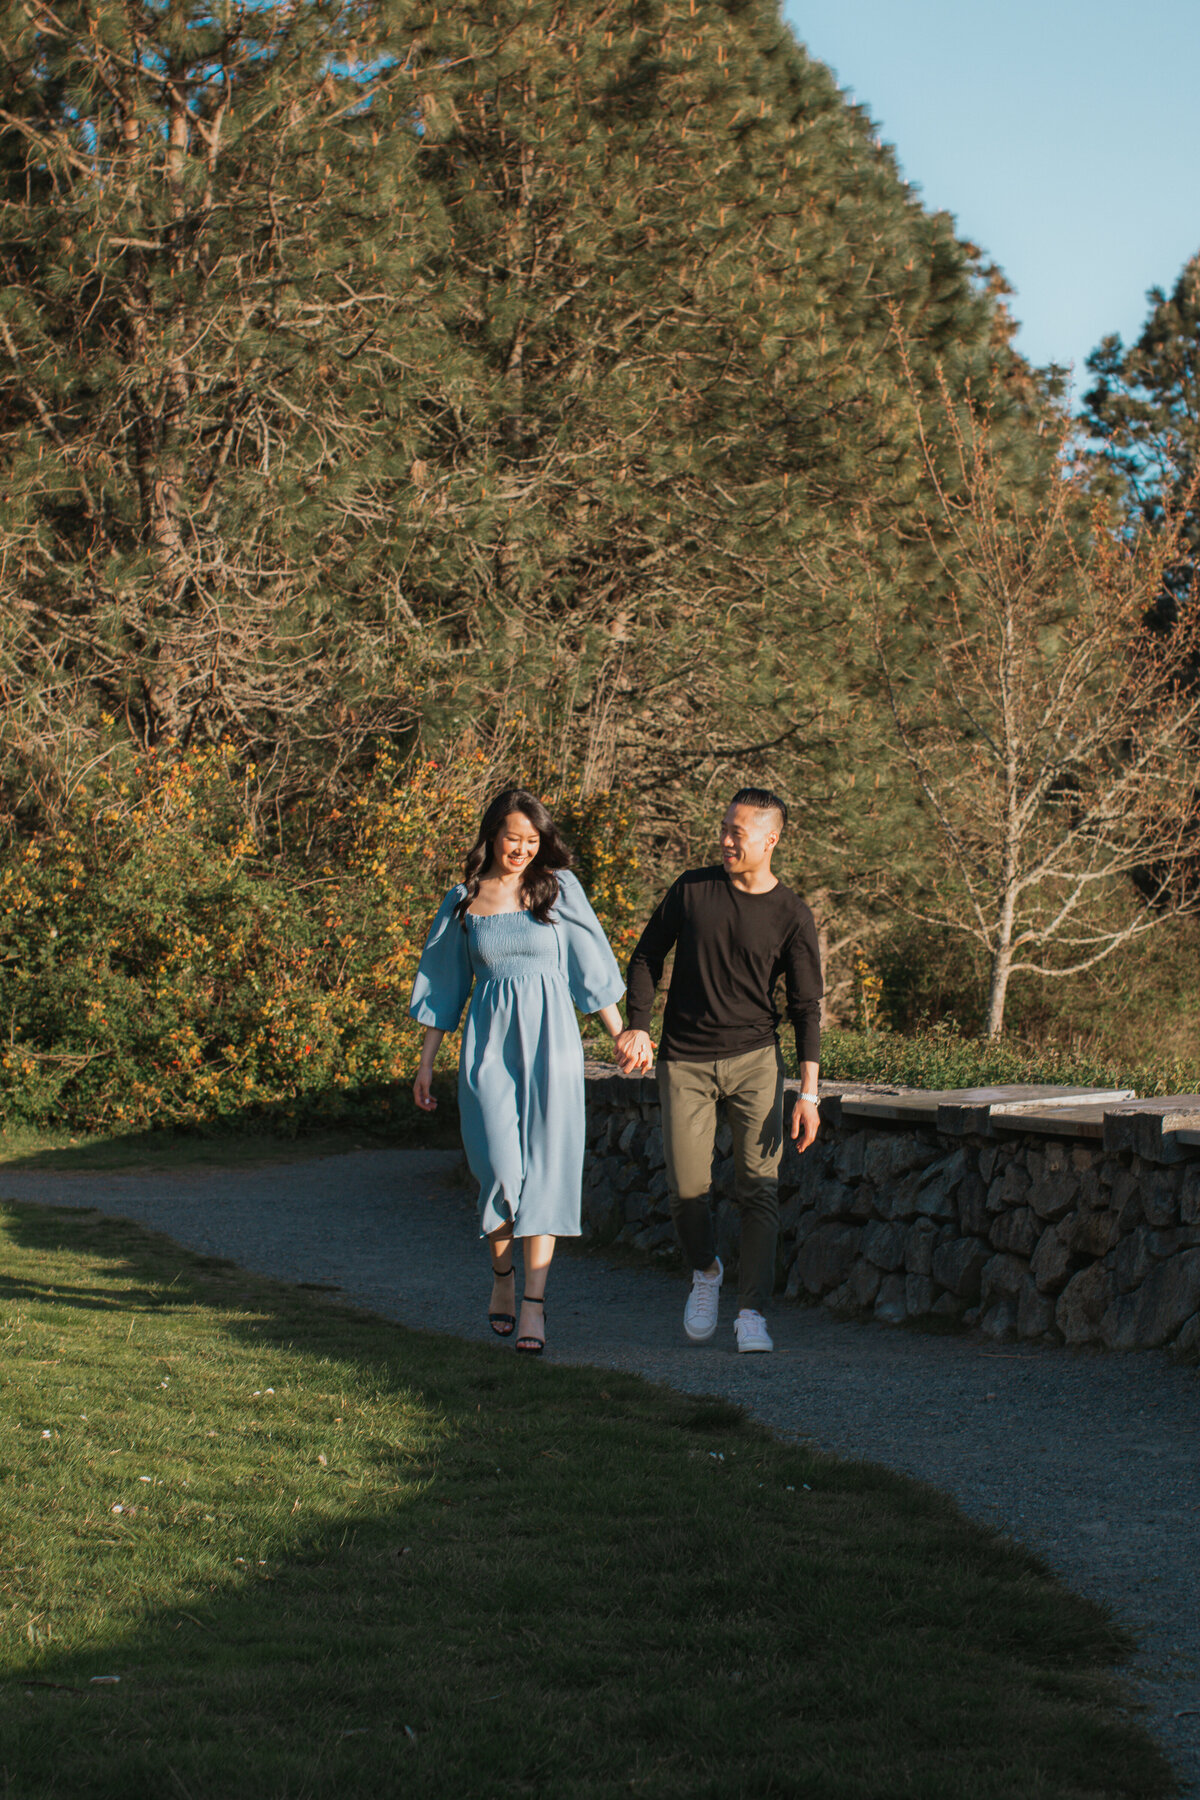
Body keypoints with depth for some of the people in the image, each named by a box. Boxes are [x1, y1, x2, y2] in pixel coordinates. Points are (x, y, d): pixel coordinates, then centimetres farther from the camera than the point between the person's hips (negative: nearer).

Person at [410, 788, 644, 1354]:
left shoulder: (559, 889, 4)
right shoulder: (462, 902, 7)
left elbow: (591, 967, 9)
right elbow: (444, 988, 13)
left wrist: (622, 1036, 9)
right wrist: (425, 1063, 12)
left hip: (550, 1037, 0)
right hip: (490, 1042, 0)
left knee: (543, 1165, -6)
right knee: (501, 1166, -9)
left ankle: (534, 1305, -6)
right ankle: (502, 1278, 17)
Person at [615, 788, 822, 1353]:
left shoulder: (791, 915, -2)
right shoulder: (692, 889, 1)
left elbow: (805, 1007, -1)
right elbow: (647, 955, 12)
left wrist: (808, 1093, -8)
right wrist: (637, 1025, -2)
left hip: (753, 1061, -1)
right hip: (684, 1062, 1)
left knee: (759, 1187, -7)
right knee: (686, 1187, -3)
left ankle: (752, 1313, -1)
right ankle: (705, 1271, 27)